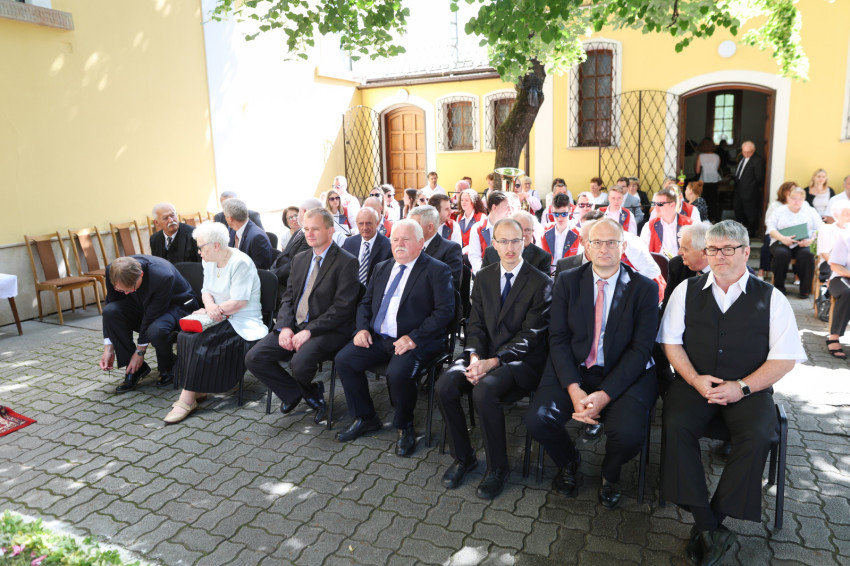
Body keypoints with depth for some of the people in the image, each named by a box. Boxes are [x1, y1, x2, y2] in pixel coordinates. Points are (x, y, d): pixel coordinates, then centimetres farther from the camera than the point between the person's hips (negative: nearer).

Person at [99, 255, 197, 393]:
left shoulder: (164, 276, -37)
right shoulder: (113, 271, -20)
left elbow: (152, 315, -28)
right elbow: (112, 303, -9)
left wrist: (140, 352, -19)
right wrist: (108, 348, -12)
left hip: (177, 305, -6)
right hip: (144, 304, 6)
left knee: (156, 330, -37)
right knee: (110, 311, -22)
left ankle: (167, 368, -3)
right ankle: (133, 368, -9)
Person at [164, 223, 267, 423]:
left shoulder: (240, 263, -16)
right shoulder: (210, 261, 11)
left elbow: (238, 303, -21)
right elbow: (206, 291, 12)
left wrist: (213, 309, -11)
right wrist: (210, 305, -11)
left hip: (241, 324, -8)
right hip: (219, 319, 8)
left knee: (199, 341, -25)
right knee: (184, 336, -17)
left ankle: (187, 399, -15)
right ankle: (197, 390, -10)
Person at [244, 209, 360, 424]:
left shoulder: (346, 262, -8)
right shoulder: (300, 259, 16)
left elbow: (343, 307, -14)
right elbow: (288, 297, 15)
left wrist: (309, 330, -19)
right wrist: (285, 326, -5)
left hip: (327, 331, -7)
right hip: (294, 326, 7)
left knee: (300, 363, -32)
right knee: (253, 358, -10)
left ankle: (306, 391, 9)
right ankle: (303, 393, 10)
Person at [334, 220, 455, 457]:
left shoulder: (437, 270, -4)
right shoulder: (382, 268, 18)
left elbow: (445, 311, -13)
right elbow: (366, 302, 22)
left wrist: (414, 337, -21)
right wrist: (362, 328, 1)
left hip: (415, 341, -6)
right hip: (377, 338, 7)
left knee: (398, 373, -32)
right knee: (343, 359, -12)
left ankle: (405, 427, -1)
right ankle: (365, 418, 8)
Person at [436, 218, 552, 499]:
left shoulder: (540, 283, -5)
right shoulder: (483, 277, 11)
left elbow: (530, 335, -11)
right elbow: (476, 324, 8)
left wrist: (492, 362, -21)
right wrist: (474, 357, -12)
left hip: (521, 360, -5)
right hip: (483, 354, 5)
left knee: (484, 391, -33)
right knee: (445, 386, -21)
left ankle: (497, 467, -9)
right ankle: (463, 457, 1)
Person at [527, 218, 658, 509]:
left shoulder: (644, 288, -2)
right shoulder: (567, 281, 2)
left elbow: (640, 349, -7)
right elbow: (558, 338, -2)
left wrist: (605, 395, -19)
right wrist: (573, 389, -17)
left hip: (624, 375, -1)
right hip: (573, 370, 2)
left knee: (629, 433, -28)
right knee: (537, 418, -22)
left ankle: (610, 473, 13)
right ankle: (568, 461, 16)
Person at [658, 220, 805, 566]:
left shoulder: (771, 299, 5)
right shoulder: (687, 290, 9)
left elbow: (785, 358, 0)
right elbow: (671, 342, 7)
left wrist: (742, 387, -13)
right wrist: (695, 379, -9)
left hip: (749, 389, 0)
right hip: (694, 383, 1)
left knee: (758, 436, -29)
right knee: (676, 426, -27)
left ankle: (709, 524, -14)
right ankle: (709, 529, -18)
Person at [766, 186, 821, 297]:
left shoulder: (810, 211, 18)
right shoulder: (779, 211, 16)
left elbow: (818, 229, 9)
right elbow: (771, 228, 4)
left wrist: (811, 240, -12)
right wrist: (782, 238, -14)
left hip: (804, 244, 1)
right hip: (782, 243, 0)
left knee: (806, 254, -33)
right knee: (781, 254, -35)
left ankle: (805, 290, -21)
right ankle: (779, 287, -18)